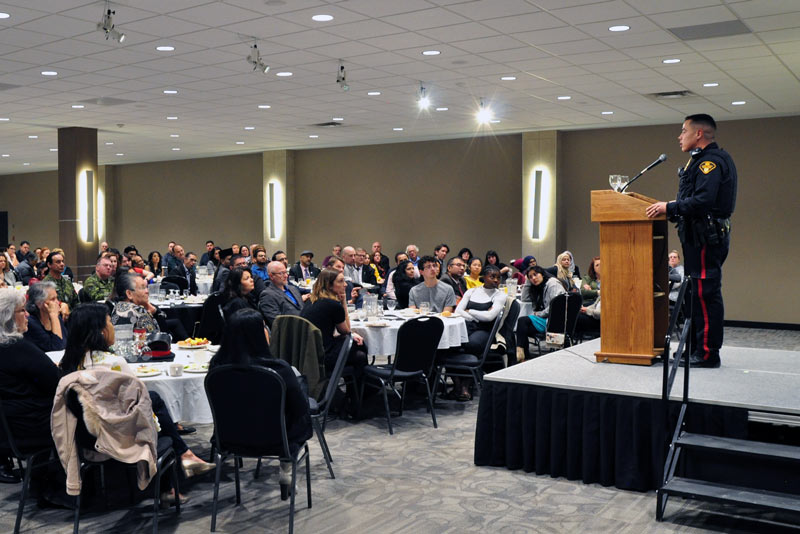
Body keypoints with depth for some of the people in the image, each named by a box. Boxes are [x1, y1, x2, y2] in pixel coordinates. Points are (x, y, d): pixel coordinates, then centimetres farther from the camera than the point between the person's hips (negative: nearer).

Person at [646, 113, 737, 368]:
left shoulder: (712, 160, -13)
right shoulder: (701, 160, 21)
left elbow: (703, 201, -25)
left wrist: (669, 207, -17)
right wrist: (671, 207, 11)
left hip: (706, 239, -11)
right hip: (698, 236, 11)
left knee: (705, 294, -8)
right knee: (698, 293, 14)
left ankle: (708, 353, -3)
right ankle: (697, 348, 21)